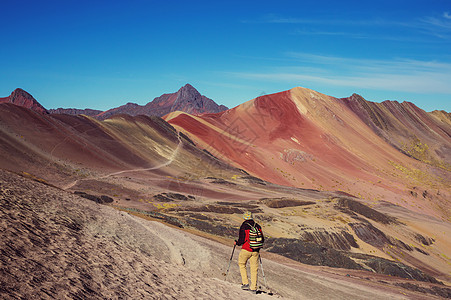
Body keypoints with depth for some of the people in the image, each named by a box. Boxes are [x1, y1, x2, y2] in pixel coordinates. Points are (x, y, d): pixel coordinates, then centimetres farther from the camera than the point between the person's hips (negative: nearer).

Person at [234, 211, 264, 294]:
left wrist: (237, 243, 7)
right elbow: (262, 240, 7)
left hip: (246, 249, -4)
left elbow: (241, 240, -13)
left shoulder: (243, 227, -9)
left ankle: (245, 283, 8)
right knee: (254, 268, 9)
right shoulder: (258, 226, 5)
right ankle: (253, 288, 10)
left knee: (241, 264, 17)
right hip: (256, 251, 4)